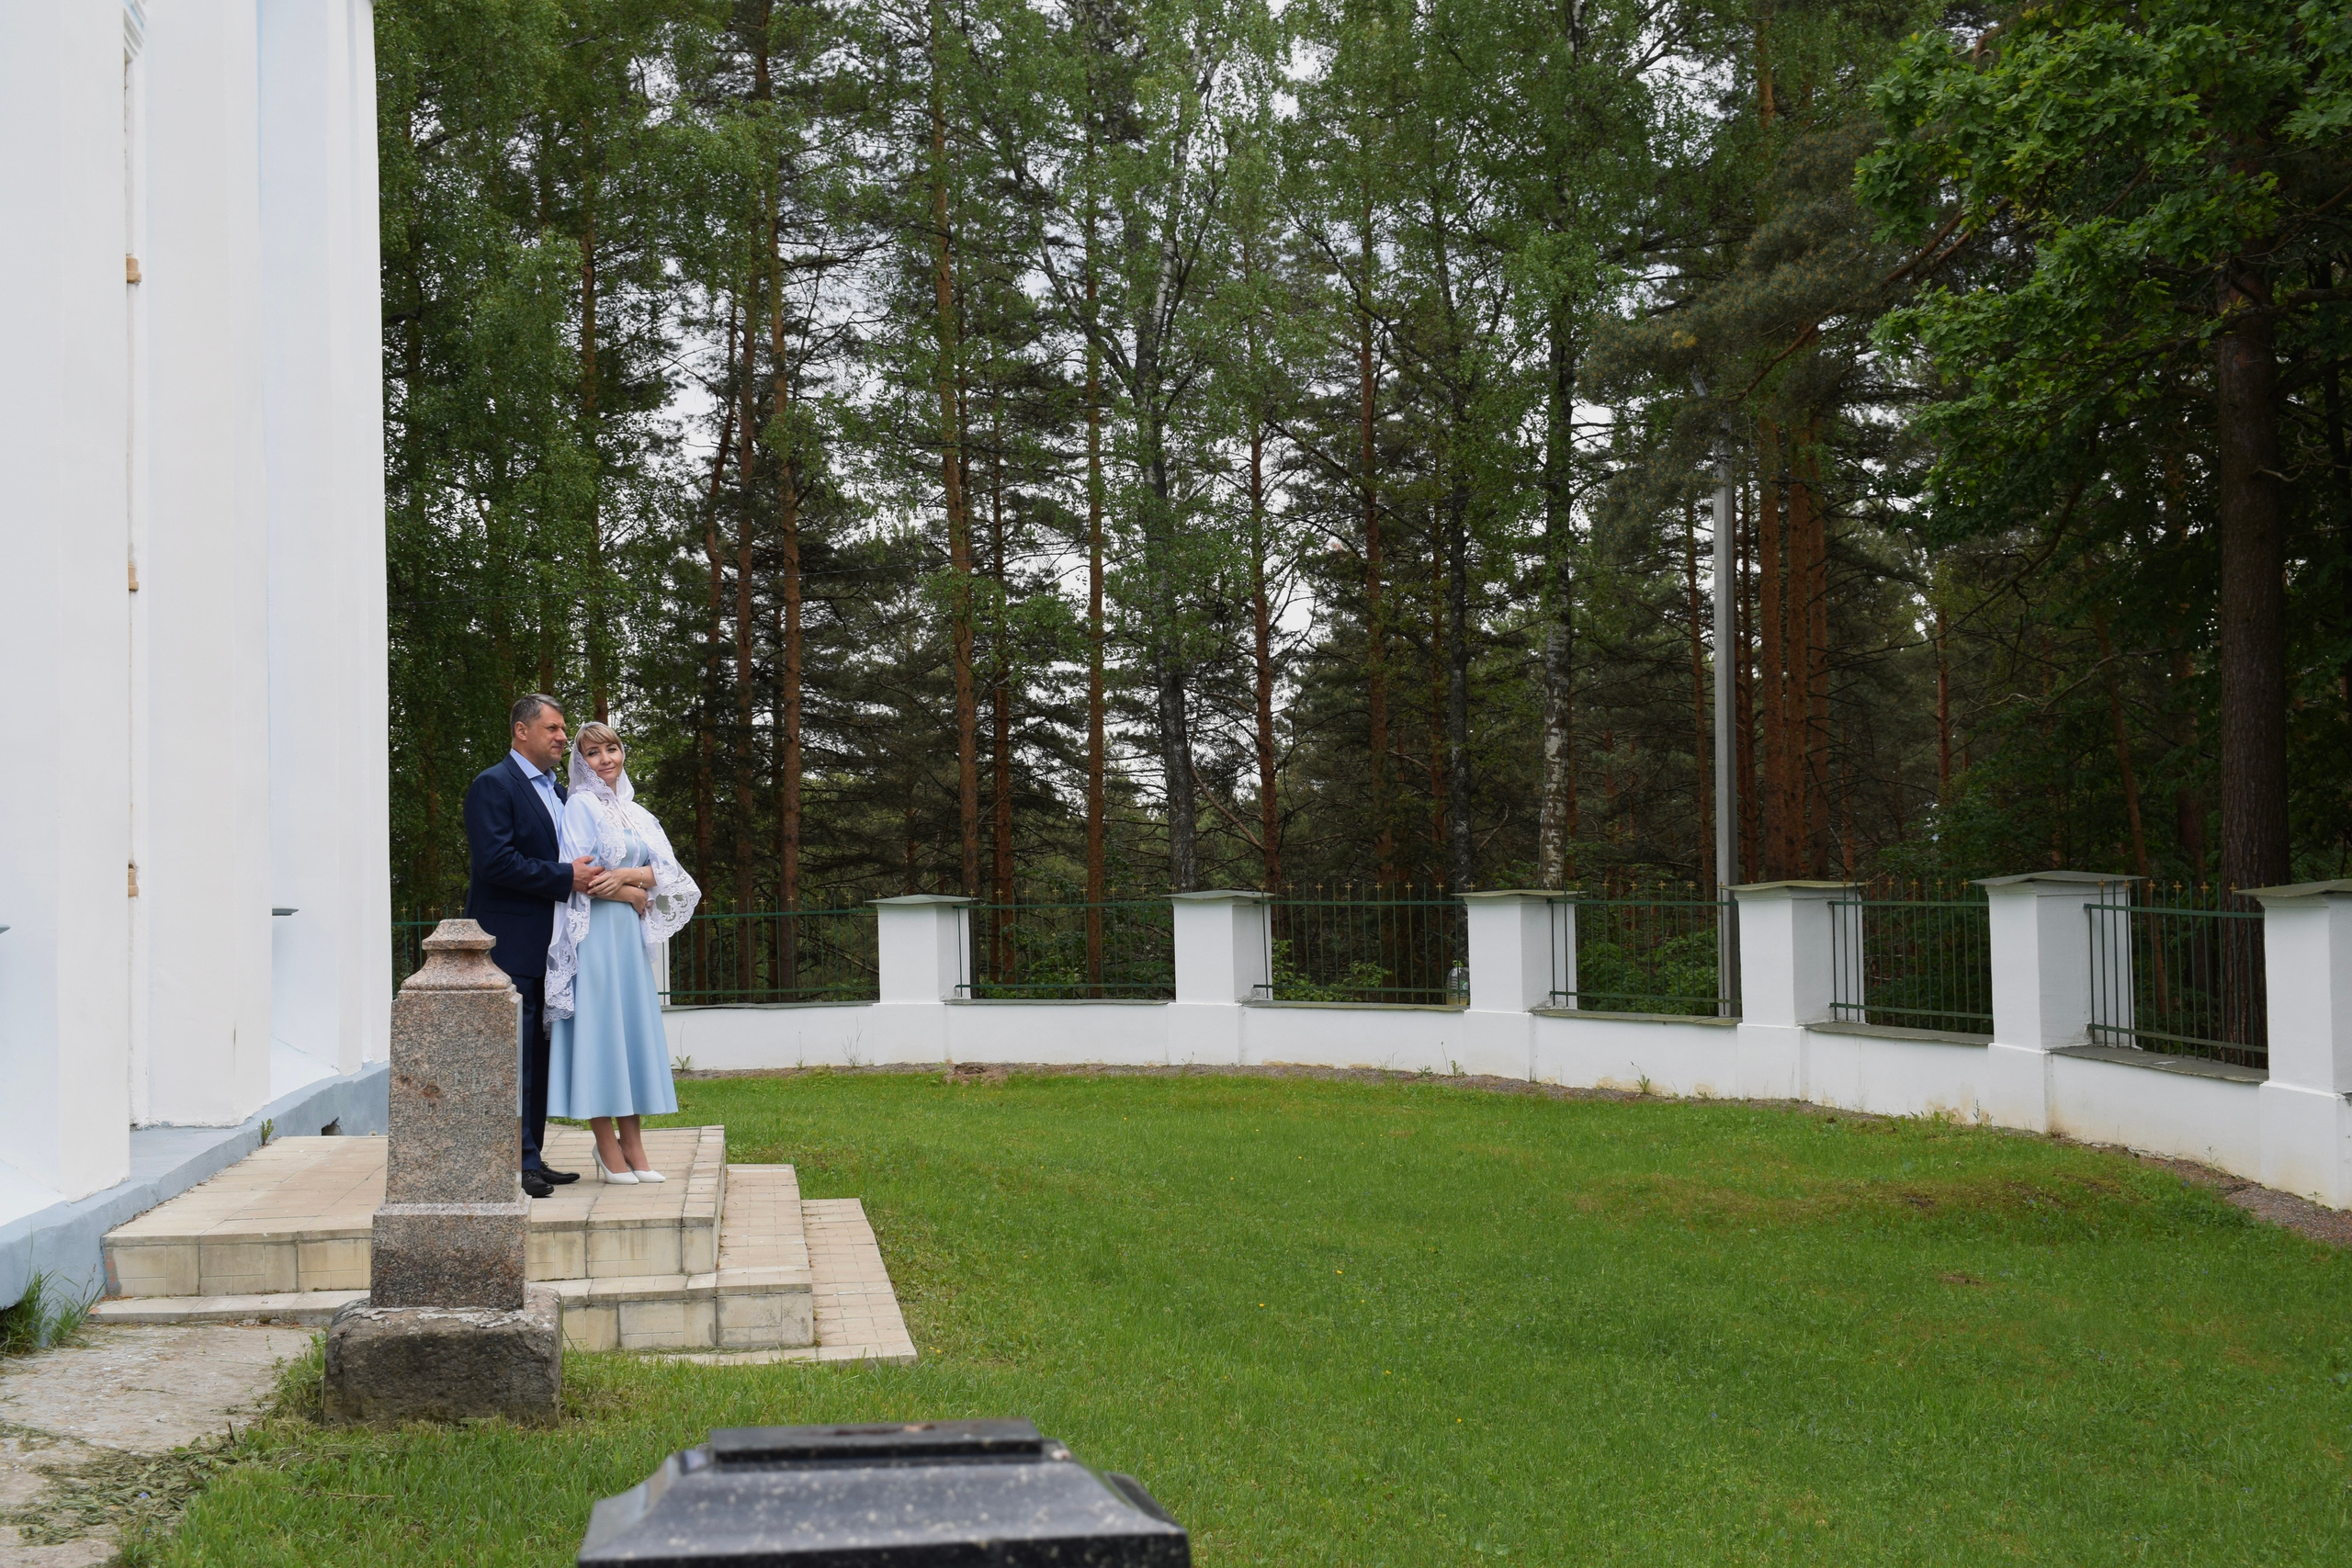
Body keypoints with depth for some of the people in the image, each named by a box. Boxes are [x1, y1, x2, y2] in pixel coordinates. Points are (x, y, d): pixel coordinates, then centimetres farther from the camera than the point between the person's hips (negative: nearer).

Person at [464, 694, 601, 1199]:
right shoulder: (492, 785, -9)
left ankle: (530, 1159, 17)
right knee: (514, 1054, -9)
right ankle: (514, 1164, -7)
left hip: (548, 945, 9)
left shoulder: (558, 792, 19)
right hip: (510, 946, -9)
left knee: (539, 1056, 11)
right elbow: (495, 861, -19)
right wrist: (565, 877, -19)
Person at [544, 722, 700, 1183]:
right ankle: (607, 1146, -2)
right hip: (595, 933, -6)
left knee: (632, 1026, 5)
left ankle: (632, 1145, 7)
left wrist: (627, 875, -12)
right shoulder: (581, 805, -3)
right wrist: (634, 894, -5)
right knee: (598, 1027, -6)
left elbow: (667, 870, 7)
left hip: (631, 934, 6)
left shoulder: (636, 812, 16)